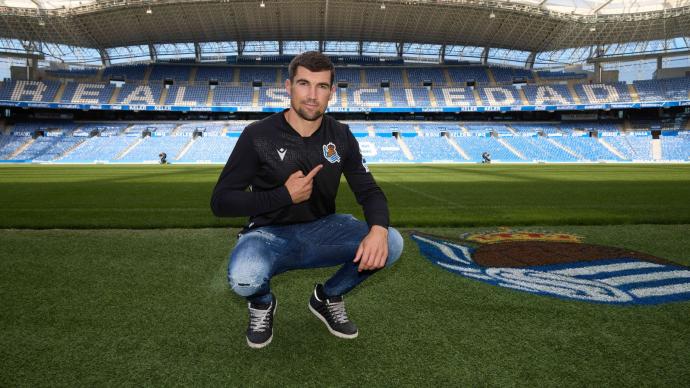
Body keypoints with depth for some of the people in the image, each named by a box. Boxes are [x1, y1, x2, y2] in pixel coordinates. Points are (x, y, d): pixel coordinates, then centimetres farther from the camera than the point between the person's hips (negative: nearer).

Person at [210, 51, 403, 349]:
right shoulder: (258, 136, -12)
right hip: (270, 234, -3)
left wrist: (378, 229, -24)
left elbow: (369, 191, -1)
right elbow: (220, 201, -12)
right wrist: (285, 196, -22)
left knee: (390, 244, -21)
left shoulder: (340, 137, -1)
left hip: (322, 230, 4)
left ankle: (327, 297, 7)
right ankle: (262, 302, 5)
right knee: (243, 278, -37)